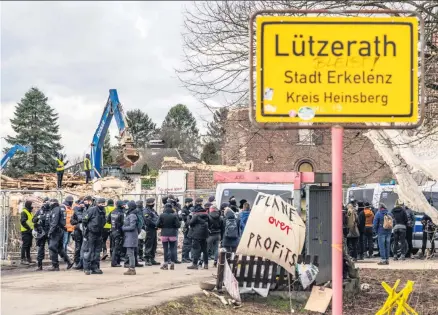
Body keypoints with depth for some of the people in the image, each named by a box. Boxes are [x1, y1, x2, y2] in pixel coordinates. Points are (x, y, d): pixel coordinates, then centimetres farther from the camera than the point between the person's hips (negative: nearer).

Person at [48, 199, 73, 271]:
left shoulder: (56, 209, -11)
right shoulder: (61, 209, 16)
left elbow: (54, 222, -19)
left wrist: (50, 231, -19)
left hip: (56, 231, -9)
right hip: (61, 230, 9)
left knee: (52, 248, -5)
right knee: (60, 248, 18)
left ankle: (55, 266, -5)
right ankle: (69, 262, 17)